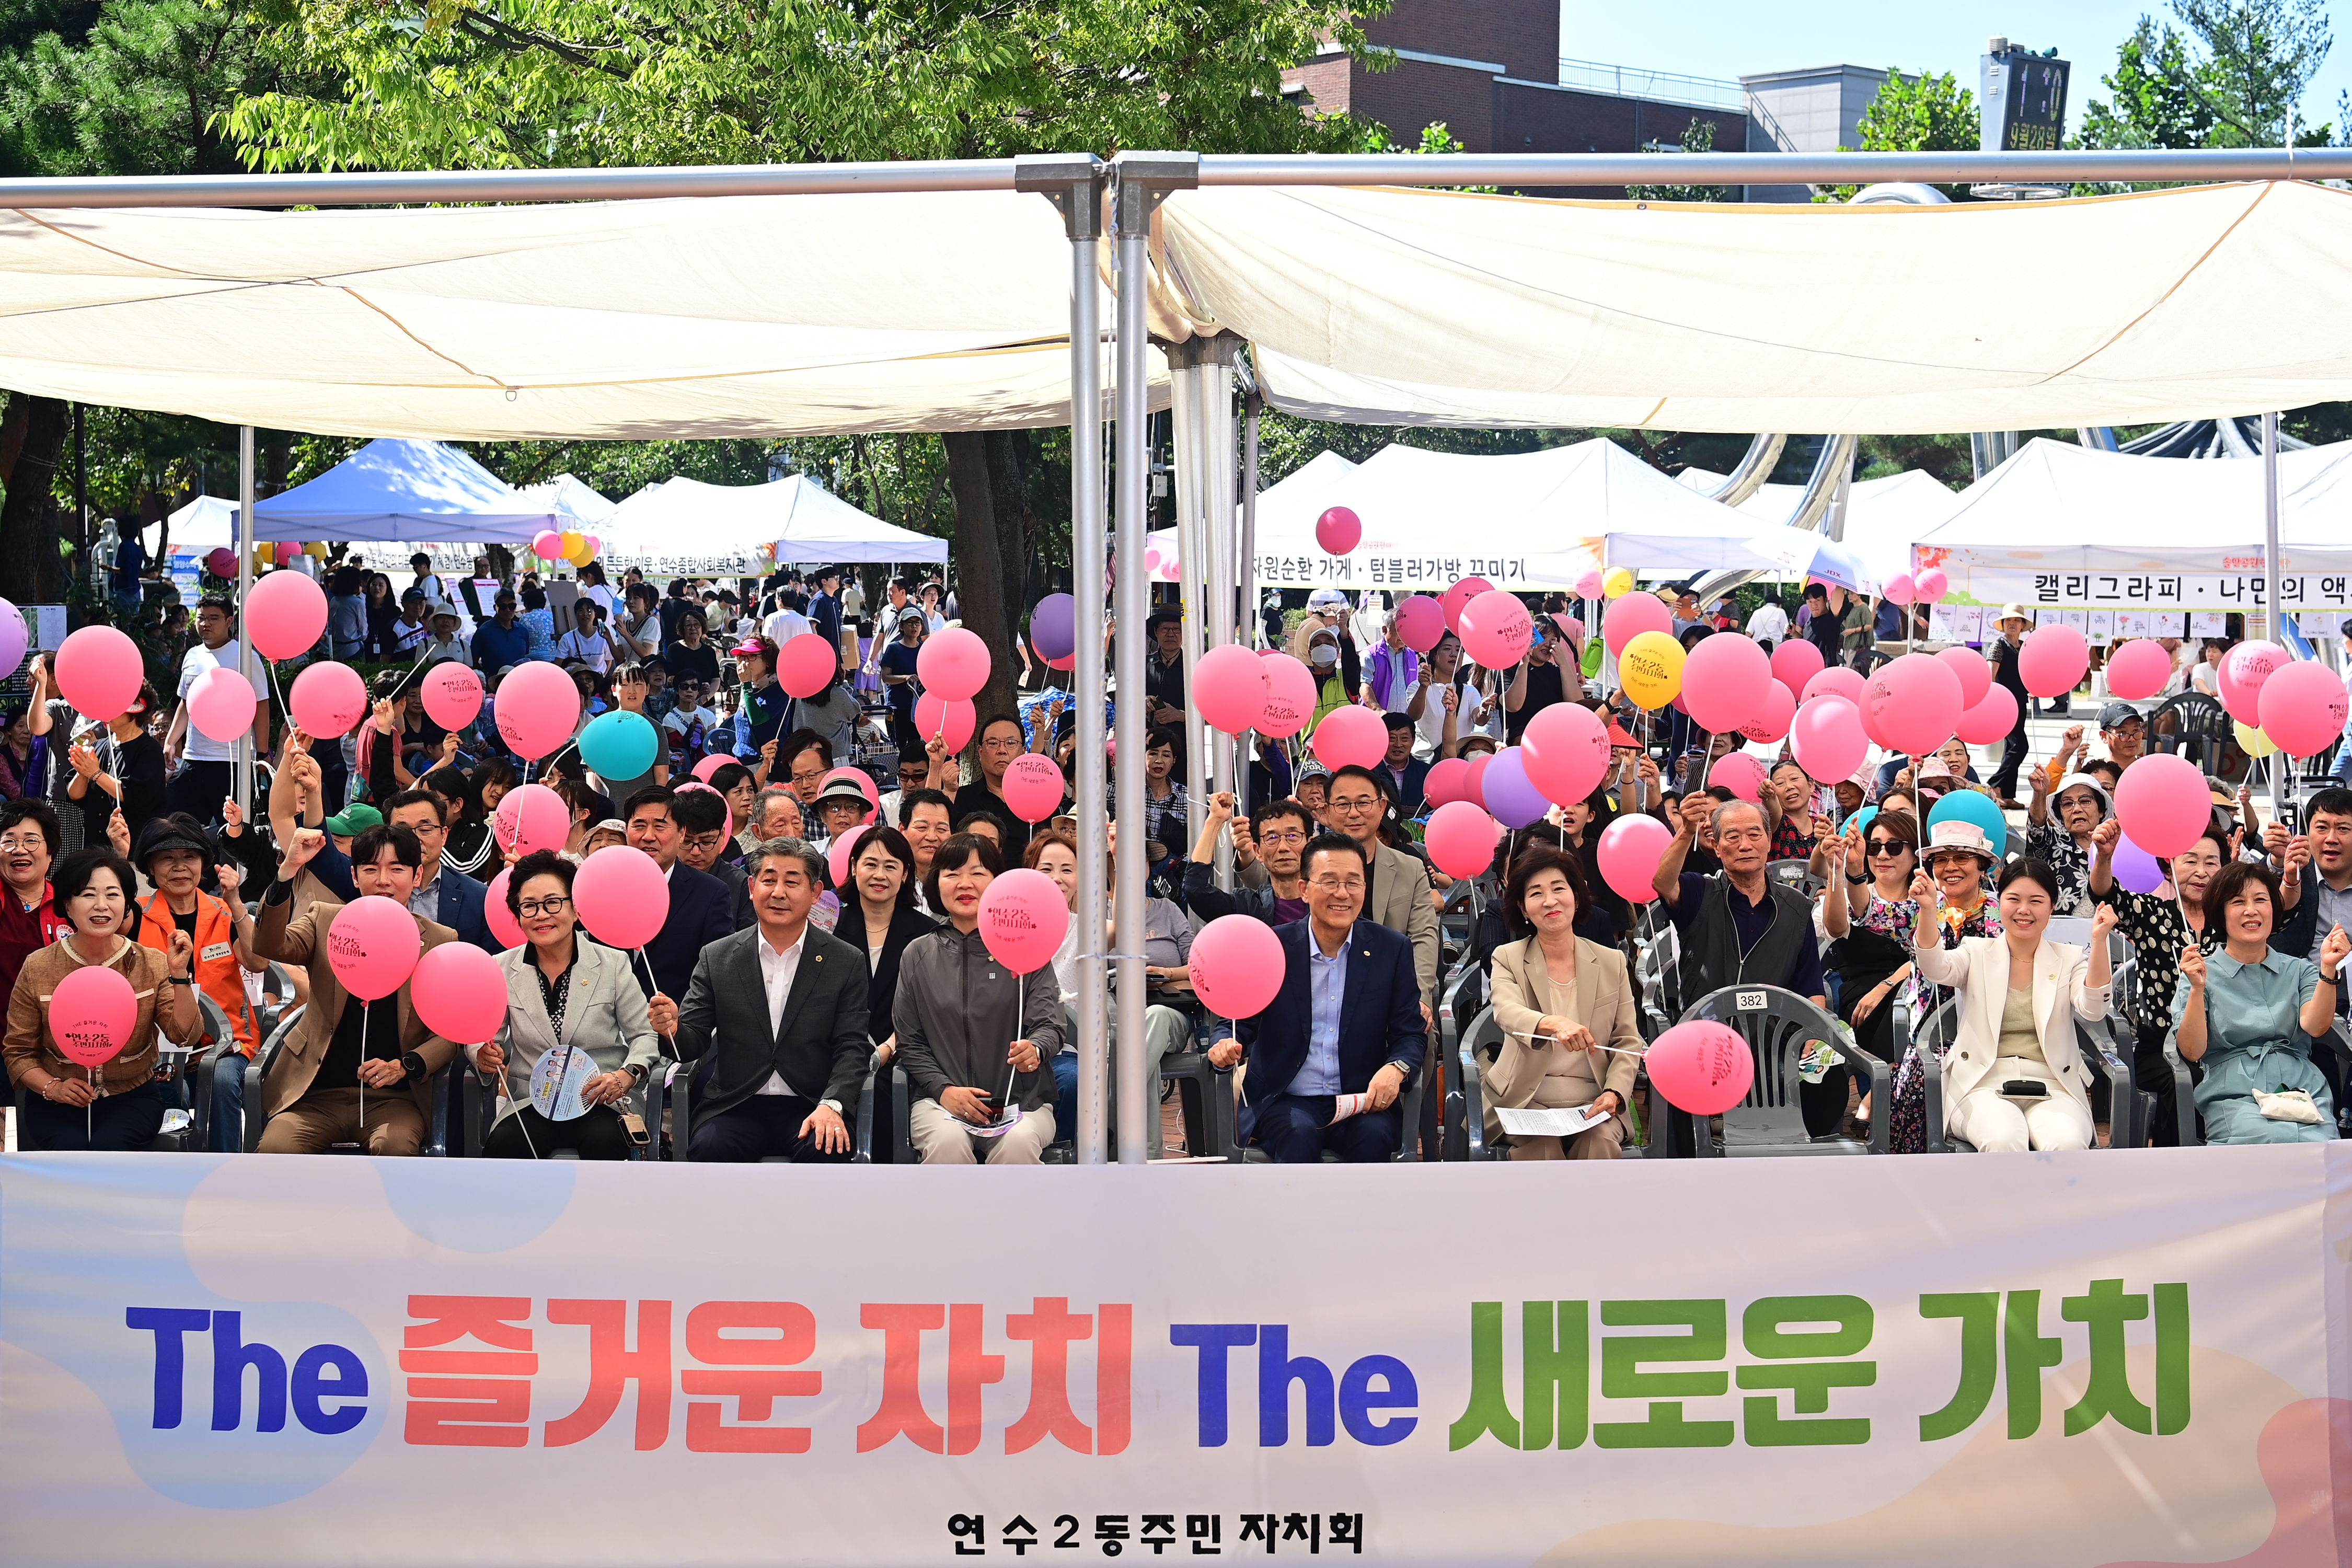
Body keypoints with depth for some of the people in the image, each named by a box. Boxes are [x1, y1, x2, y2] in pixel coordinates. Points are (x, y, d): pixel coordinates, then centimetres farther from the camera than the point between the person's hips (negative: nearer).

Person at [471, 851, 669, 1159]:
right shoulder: (502, 970, 8)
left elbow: (645, 1035, 6)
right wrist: (485, 1058, -13)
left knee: (605, 1141, -36)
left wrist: (628, 1074, -14)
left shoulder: (612, 964, 3)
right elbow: (484, 1037, 11)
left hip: (605, 1101, -1)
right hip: (531, 1107, 2)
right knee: (502, 1146, -31)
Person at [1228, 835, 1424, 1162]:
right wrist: (1225, 1048, -20)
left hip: (1363, 1101, 1)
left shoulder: (1392, 950, 6)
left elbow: (1410, 1034, 7)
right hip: (1287, 1102, -1)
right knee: (1299, 1133, -34)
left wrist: (1396, 1069, -17)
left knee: (1374, 1135, -32)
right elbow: (1238, 1022, 5)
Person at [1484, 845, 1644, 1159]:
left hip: (1592, 1106, 1)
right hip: (1527, 1101, -1)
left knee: (1602, 1141, -30)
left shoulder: (1612, 962, 9)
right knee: (1541, 1145, -32)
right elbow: (1507, 1014, -19)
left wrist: (1613, 1092, -12)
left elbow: (1628, 1041, 9)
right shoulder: (1507, 959, 3)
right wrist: (1554, 1024, -43)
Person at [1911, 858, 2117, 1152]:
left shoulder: (2069, 960, 13)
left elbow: (2093, 1009, -6)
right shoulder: (1977, 953, 12)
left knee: (2067, 1143, -34)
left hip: (2052, 1088, 1)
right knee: (2004, 1139, -36)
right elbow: (1936, 968, -10)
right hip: (1984, 1086, -1)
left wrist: (2099, 941, -19)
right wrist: (1928, 909, -28)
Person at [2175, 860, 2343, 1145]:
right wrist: (2197, 989, -14)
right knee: (2279, 1138, -36)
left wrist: (2328, 969, -15)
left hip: (2302, 1091, 2)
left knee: (2319, 1144, -32)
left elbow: (2314, 1026, -2)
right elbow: (2192, 1052, -1)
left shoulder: (2299, 971, 18)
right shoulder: (2203, 972, 11)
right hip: (2233, 1097, -2)